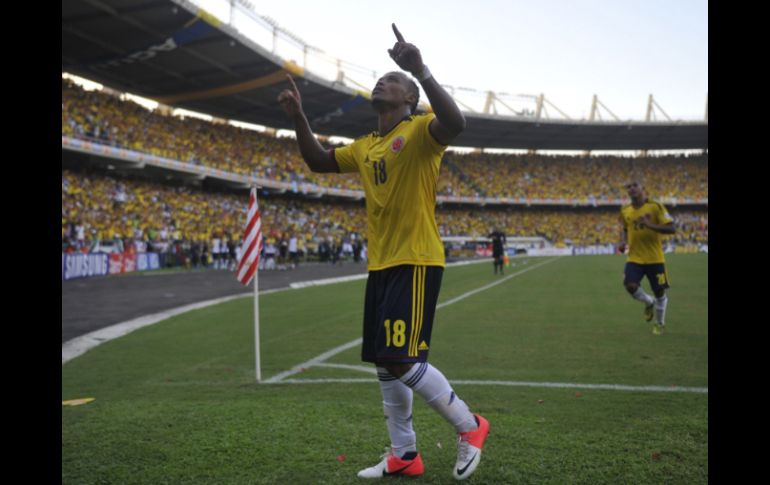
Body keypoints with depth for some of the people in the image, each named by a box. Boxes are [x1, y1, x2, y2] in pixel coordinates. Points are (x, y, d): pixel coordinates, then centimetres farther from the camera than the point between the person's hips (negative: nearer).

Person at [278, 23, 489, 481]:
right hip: (380, 265, 9)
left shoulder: (419, 130, -7)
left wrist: (420, 70, -32)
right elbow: (319, 161, 28)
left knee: (401, 359, -14)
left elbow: (455, 123, -29)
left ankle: (470, 426, 8)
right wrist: (298, 117, 17)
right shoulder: (364, 147, 17)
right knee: (384, 363, 10)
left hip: (416, 262, -8)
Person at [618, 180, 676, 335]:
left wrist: (650, 225, -26)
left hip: (655, 258, -2)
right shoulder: (625, 211, 4)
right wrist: (623, 241, 0)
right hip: (634, 258, 2)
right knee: (630, 285, -19)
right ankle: (649, 302, 15)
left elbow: (671, 228, -13)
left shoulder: (655, 207, -8)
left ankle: (659, 323, 31)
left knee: (659, 292, 5)